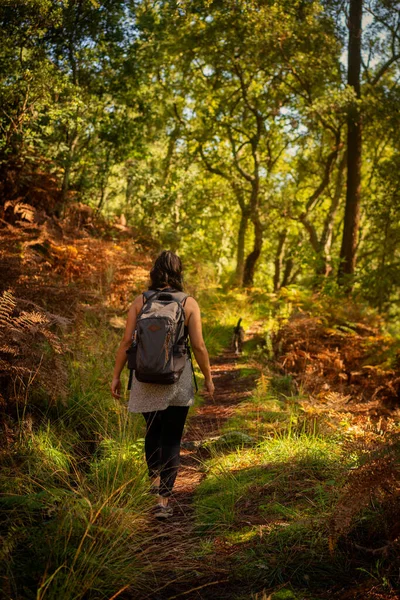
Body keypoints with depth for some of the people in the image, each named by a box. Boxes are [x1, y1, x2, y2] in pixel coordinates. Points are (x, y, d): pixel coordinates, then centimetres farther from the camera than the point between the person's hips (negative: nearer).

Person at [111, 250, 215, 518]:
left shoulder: (140, 302, -1)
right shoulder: (189, 303, -5)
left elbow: (127, 341, -3)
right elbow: (199, 346, -5)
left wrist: (116, 375, 5)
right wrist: (208, 377, 7)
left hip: (146, 378, 2)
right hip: (177, 379, -2)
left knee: (152, 430, 25)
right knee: (172, 438, 6)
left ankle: (155, 478, 37)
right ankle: (164, 500, 3)